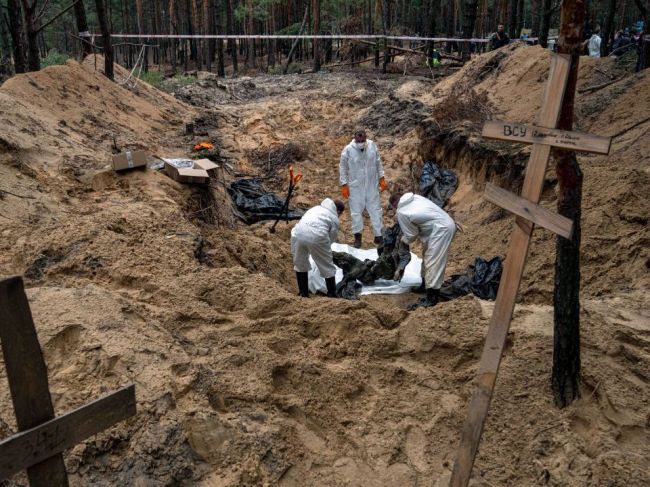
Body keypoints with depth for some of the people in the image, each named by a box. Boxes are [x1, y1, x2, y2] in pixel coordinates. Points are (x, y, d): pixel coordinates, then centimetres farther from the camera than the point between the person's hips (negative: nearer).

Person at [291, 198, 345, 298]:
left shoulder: (316, 208, 33)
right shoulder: (334, 219, 18)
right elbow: (331, 239, 16)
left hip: (298, 232, 4)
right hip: (316, 236, -4)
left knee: (300, 263, 24)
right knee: (327, 267, 14)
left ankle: (303, 293, 31)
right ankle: (332, 294, 23)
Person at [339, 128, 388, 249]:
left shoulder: (372, 145, -6)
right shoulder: (348, 150, -14)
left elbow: (378, 163, 6)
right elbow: (343, 168, -5)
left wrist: (382, 178, 6)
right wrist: (344, 185, -6)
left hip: (372, 185, 3)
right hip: (355, 186, -2)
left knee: (375, 209, 7)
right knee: (356, 211, 6)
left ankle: (378, 236, 17)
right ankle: (357, 236, 21)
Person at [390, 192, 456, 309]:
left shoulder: (401, 212, -9)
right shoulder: (414, 197, 12)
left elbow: (411, 235, -1)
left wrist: (403, 240, 19)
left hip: (441, 229, -10)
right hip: (446, 223, 10)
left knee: (433, 263, -7)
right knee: (428, 258, 20)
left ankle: (431, 299, -5)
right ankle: (426, 285, 32)